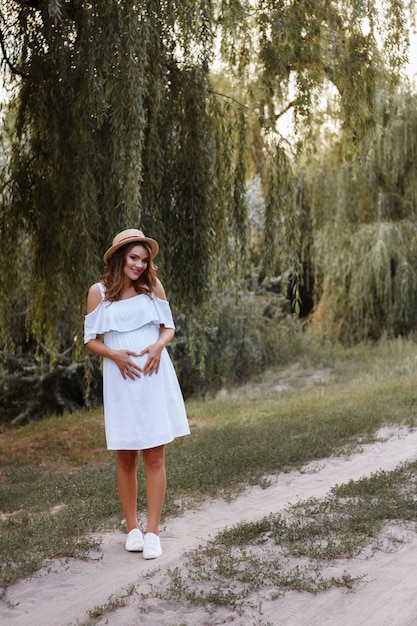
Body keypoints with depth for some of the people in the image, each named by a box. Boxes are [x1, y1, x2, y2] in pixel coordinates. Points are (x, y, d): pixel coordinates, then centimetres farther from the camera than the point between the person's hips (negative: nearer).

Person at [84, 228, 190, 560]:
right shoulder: (99, 291, 2)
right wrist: (114, 354, -15)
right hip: (120, 381, 0)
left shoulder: (153, 286, 5)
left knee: (154, 458, 1)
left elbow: (169, 327, 10)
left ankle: (153, 532, 8)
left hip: (155, 379, 1)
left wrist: (158, 345, -12)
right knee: (126, 459, 8)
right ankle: (133, 528, 21)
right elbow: (91, 339, 4)